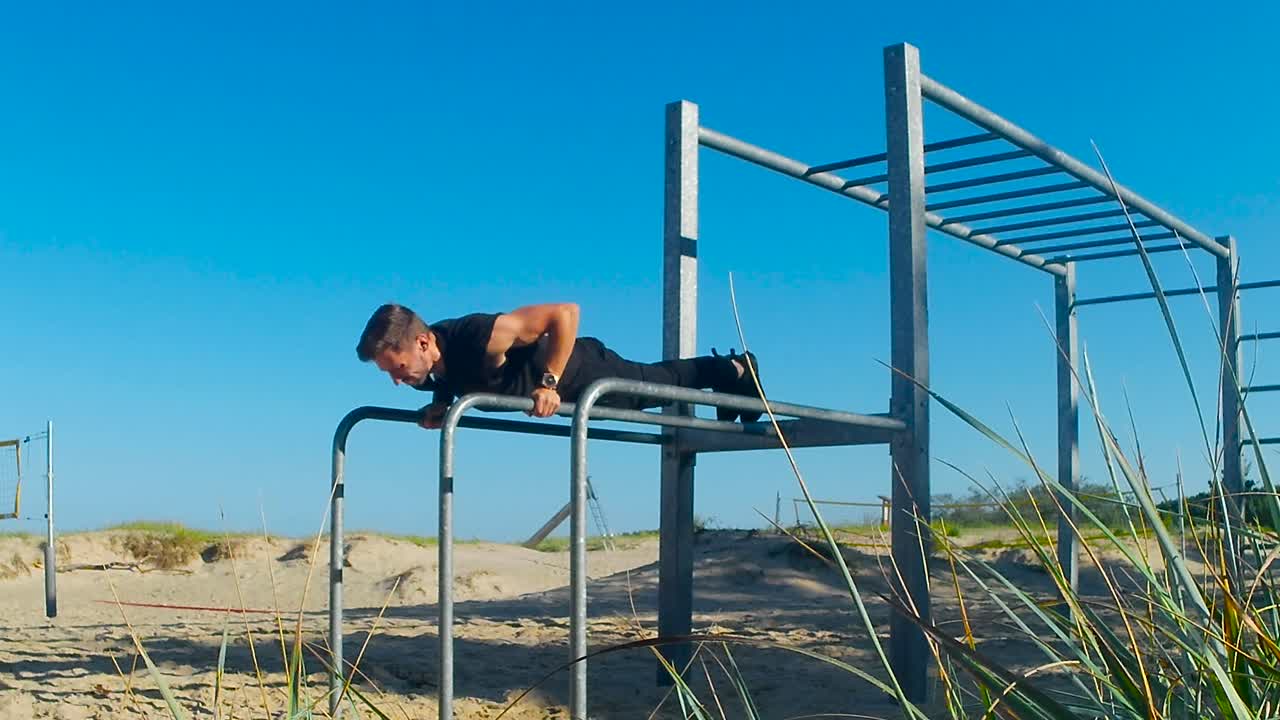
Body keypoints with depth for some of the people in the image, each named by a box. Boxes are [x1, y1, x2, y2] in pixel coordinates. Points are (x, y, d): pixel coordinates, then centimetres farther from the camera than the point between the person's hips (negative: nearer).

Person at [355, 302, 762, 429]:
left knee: (663, 383, 19)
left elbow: (565, 313, -42)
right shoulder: (434, 359, -19)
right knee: (660, 382, 29)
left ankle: (733, 370, 45)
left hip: (581, 370, -7)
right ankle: (727, 373, 52)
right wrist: (440, 404, -11)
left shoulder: (479, 338, -43)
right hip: (558, 385, 7)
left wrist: (549, 383, -41)